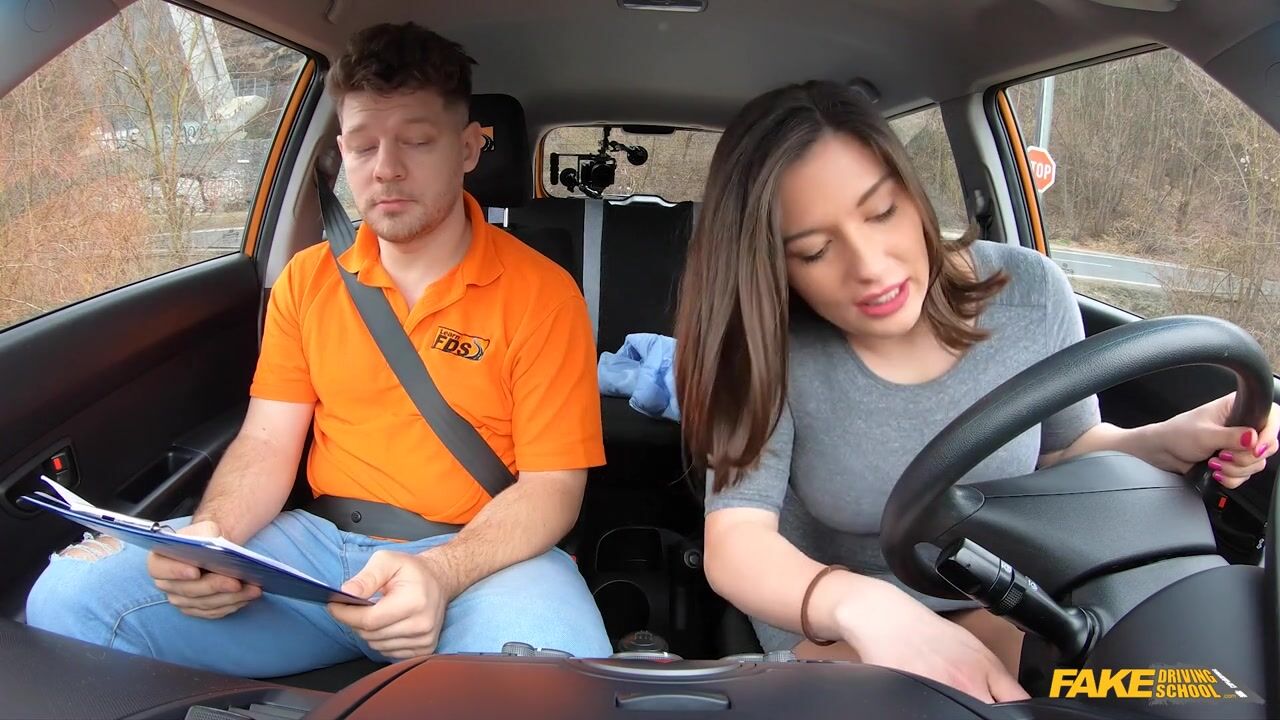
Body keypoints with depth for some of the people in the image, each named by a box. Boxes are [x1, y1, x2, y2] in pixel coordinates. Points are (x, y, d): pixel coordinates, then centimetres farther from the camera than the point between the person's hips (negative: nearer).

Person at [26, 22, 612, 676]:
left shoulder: (541, 293, -4)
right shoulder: (307, 279, 11)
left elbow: (553, 484, -7)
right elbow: (267, 443, 9)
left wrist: (441, 571, -26)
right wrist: (211, 534, -14)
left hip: (486, 550, -3)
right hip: (318, 544, 4)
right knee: (71, 592, -16)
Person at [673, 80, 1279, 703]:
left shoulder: (1030, 292, -14)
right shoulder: (772, 351, -22)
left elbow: (1067, 448, 4)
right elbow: (735, 545, -31)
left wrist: (1167, 442, -18)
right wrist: (866, 607, -51)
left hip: (995, 607, 4)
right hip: (828, 630, -3)